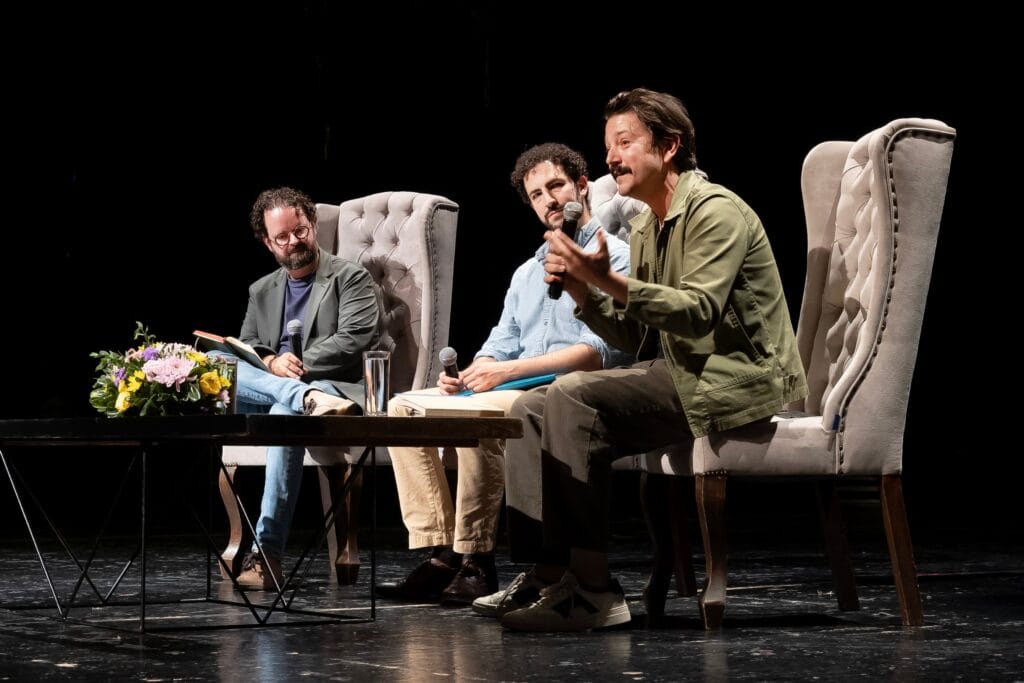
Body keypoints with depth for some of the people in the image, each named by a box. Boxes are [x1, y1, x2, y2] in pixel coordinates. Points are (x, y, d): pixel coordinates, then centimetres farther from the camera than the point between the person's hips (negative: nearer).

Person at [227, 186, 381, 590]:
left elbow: (356, 339, -6)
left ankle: (267, 553, -42)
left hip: (334, 387, -5)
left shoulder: (350, 279, 8)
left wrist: (300, 365, -12)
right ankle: (307, 398, -43)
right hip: (265, 391, 5)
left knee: (284, 414, -40)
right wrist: (272, 363, -7)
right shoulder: (262, 291, 25)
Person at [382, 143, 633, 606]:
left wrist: (509, 371, -19)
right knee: (402, 408, -8)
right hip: (514, 393, 8)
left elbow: (601, 351, -12)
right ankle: (439, 554, -18)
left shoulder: (614, 257, 0)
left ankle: (474, 563, -28)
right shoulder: (527, 273, 27)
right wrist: (468, 374, -4)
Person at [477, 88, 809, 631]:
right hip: (679, 375, 10)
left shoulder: (716, 211, -11)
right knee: (531, 409, -1)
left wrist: (611, 281, -34)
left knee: (574, 400, -26)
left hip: (735, 381, -10)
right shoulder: (645, 228, 18)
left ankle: (591, 587, -26)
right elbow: (636, 337, 15)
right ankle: (544, 571, -6)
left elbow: (698, 312, -25)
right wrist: (582, 290, -1)